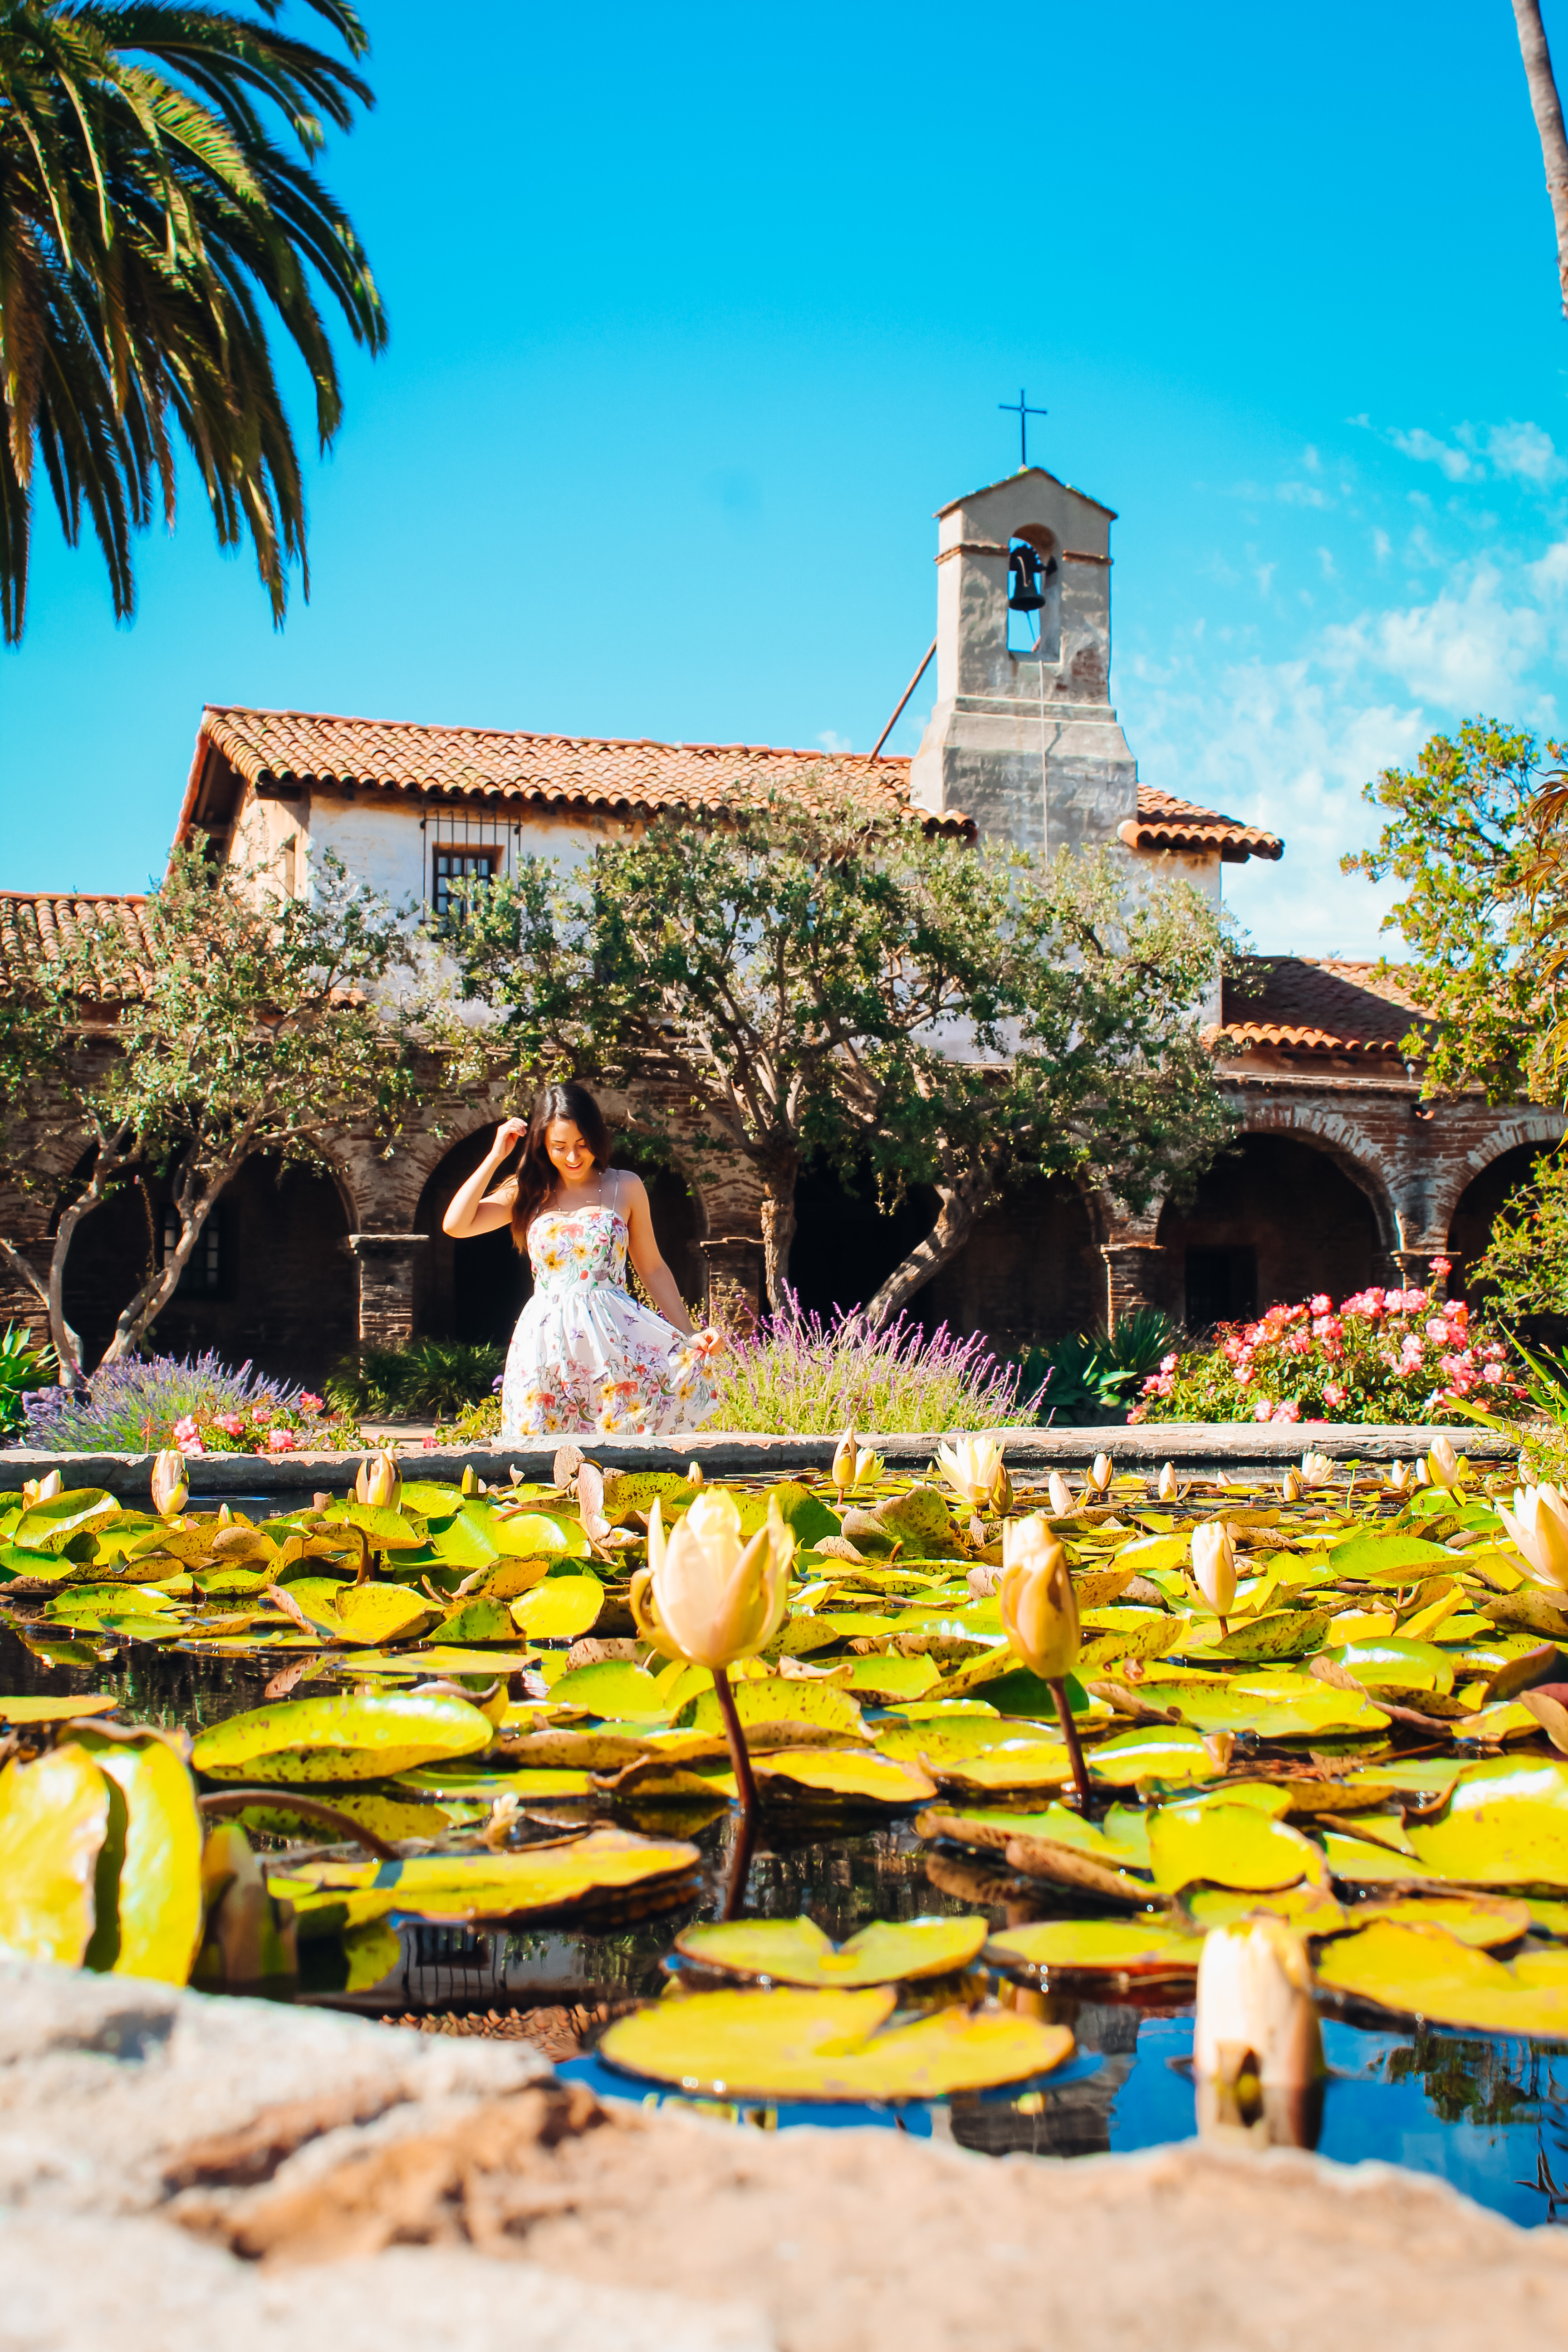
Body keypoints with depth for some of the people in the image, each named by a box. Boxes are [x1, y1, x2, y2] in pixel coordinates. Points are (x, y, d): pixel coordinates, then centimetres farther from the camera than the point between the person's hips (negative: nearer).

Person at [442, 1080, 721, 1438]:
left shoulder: (625, 1188, 8)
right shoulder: (530, 1193, 10)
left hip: (613, 1337, -1)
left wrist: (689, 1335, 5)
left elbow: (653, 1269, 12)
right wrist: (496, 1156, 1)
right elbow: (455, 1225, -1)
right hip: (546, 1343, 1)